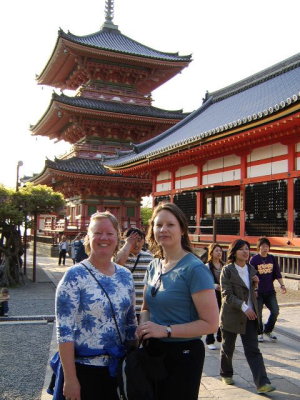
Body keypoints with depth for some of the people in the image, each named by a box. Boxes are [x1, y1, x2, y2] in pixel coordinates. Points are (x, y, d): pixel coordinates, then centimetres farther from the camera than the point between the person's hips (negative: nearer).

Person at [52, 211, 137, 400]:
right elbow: (65, 330, -15)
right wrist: (70, 378, -16)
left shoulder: (125, 276, 4)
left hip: (118, 367, 5)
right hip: (84, 367, -5)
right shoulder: (75, 276, -12)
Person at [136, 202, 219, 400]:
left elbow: (210, 324, -20)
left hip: (183, 354, -7)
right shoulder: (154, 266, 4)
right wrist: (143, 325, -6)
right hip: (153, 350, 7)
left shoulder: (195, 269, -18)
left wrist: (166, 330, -23)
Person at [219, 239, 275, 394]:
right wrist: (244, 307, -25)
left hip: (250, 316, 4)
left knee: (253, 350, -1)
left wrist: (256, 282, -3)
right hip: (231, 315, -4)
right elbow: (226, 294, -16)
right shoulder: (227, 270, -10)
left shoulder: (251, 269, 8)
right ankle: (226, 374, 34)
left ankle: (262, 383, -3)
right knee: (228, 348, 13)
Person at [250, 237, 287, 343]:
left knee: (275, 311, 0)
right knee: (258, 314, 4)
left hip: (270, 291, 4)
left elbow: (277, 273, 10)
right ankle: (259, 333, 24)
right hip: (258, 292, -4)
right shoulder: (254, 259, -9)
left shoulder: (272, 258, 4)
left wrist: (282, 285, 1)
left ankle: (268, 330, 22)